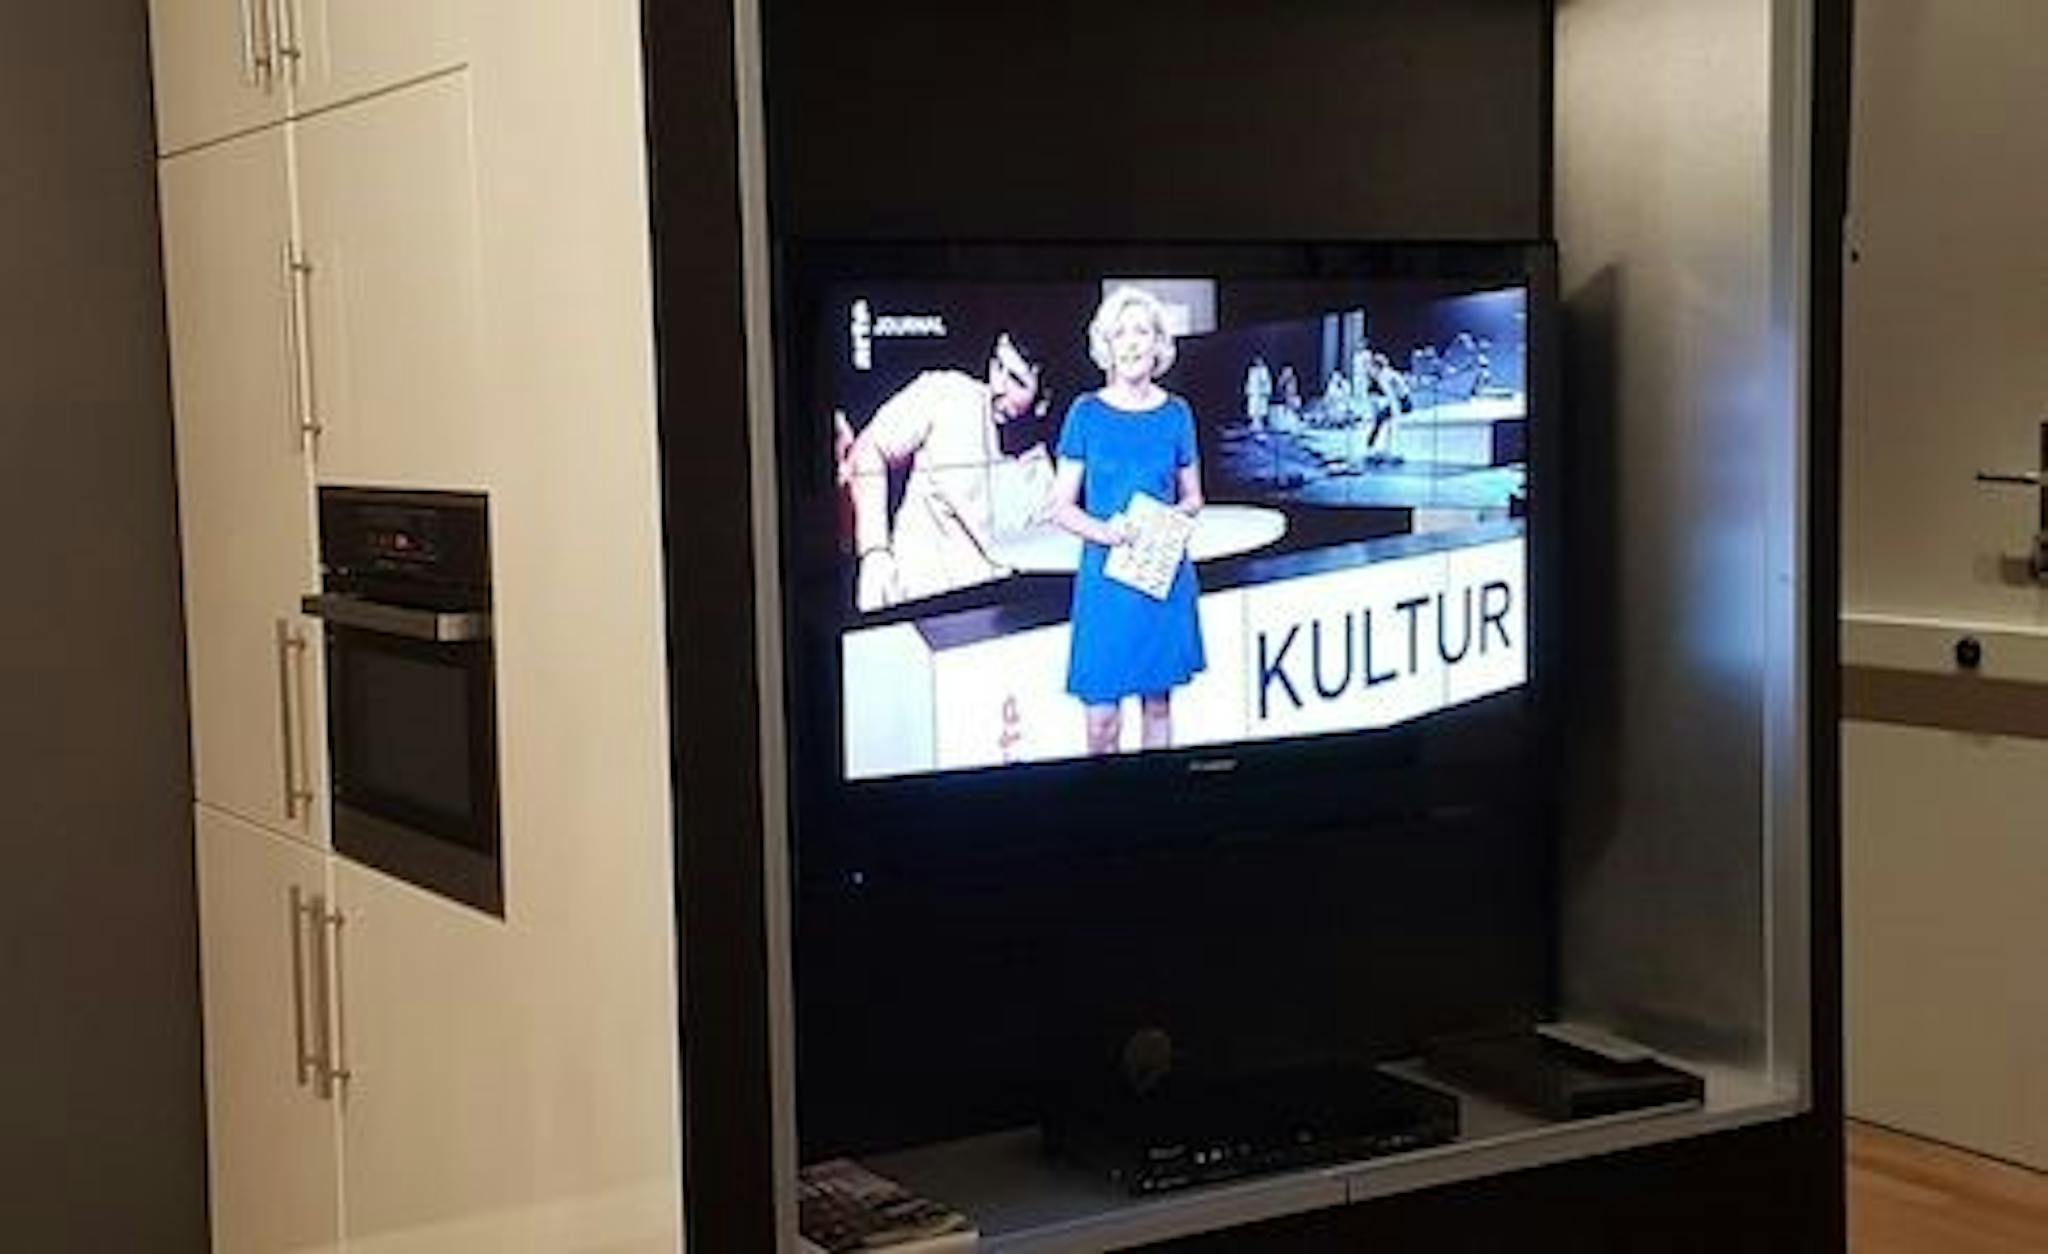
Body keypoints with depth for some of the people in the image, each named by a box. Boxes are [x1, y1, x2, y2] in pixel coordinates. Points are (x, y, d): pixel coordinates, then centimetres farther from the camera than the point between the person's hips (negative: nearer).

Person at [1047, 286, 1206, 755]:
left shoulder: (1176, 413, 4)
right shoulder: (1087, 413, -1)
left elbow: (1193, 497, 13)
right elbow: (1062, 507, 0)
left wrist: (1174, 517, -9)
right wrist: (1102, 530, -19)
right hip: (1106, 576, -2)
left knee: (1158, 701, 11)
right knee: (1102, 720, -5)